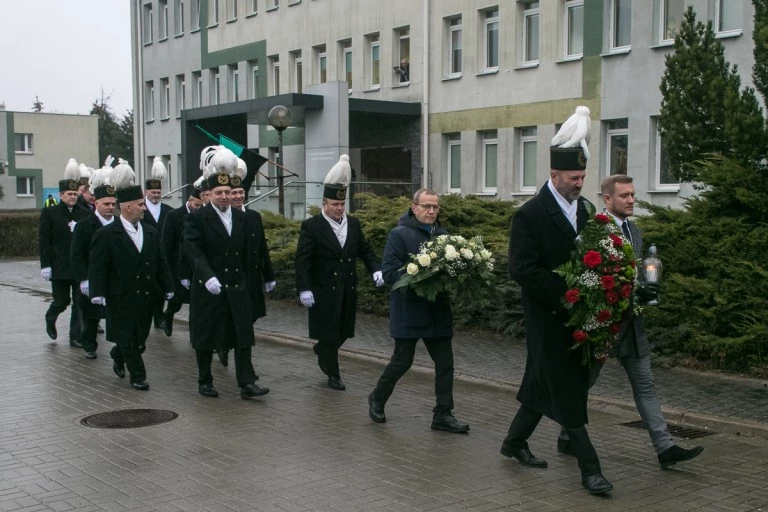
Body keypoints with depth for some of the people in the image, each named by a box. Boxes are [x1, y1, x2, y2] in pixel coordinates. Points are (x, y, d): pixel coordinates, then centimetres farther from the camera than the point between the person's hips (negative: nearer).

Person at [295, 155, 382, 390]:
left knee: (343, 330, 12)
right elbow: (302, 260, -12)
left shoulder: (353, 224, 8)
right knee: (329, 332, 1)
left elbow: (365, 250, 13)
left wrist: (376, 269, -5)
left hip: (348, 289, 5)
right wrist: (304, 289, -19)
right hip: (324, 291, -5)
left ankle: (321, 351, 40)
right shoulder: (311, 226, -9)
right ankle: (333, 375, 14)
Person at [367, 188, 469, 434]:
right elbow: (389, 272, -13)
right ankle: (377, 399, 28)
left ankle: (443, 414, 14)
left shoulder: (443, 236, 8)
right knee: (402, 361, 5)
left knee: (445, 363, 5)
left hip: (438, 311, 5)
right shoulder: (399, 234, -8)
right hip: (408, 312, -5)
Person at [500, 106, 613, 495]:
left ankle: (515, 442, 35)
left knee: (545, 385, 18)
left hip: (577, 317, 7)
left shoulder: (585, 209, 8)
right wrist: (566, 296, -23)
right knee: (567, 392, -3)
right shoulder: (530, 215, -14)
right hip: (548, 318, -7)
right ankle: (589, 468, 3)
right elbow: (522, 270, -19)